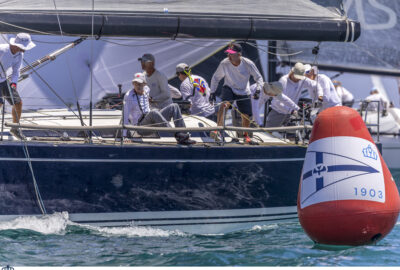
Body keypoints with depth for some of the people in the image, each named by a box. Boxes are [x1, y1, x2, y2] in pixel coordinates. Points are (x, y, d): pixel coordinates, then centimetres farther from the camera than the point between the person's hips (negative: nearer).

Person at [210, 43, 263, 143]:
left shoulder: (248, 64, -21)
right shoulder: (224, 64, -20)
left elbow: (258, 78, -9)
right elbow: (216, 77, -4)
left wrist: (258, 90, -24)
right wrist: (212, 92, -7)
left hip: (244, 92, 1)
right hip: (229, 89, -1)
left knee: (246, 116, 0)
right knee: (224, 104, -32)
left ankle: (246, 135, 31)